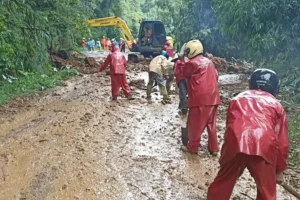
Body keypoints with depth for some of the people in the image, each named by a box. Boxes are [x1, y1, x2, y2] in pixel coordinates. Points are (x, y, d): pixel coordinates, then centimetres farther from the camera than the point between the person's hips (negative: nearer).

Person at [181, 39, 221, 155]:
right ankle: (214, 149, 20)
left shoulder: (192, 63, -7)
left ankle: (192, 147, 16)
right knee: (211, 124, 14)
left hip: (200, 98, -7)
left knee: (195, 125, 6)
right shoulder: (209, 62, 14)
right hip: (212, 97, 7)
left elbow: (184, 75, 6)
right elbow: (215, 76, 19)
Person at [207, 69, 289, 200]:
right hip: (264, 147, -1)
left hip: (236, 143, 1)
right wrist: (279, 169, 33)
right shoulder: (277, 105, 23)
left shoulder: (238, 98, 28)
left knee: (222, 183, 19)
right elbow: (282, 141, 23)